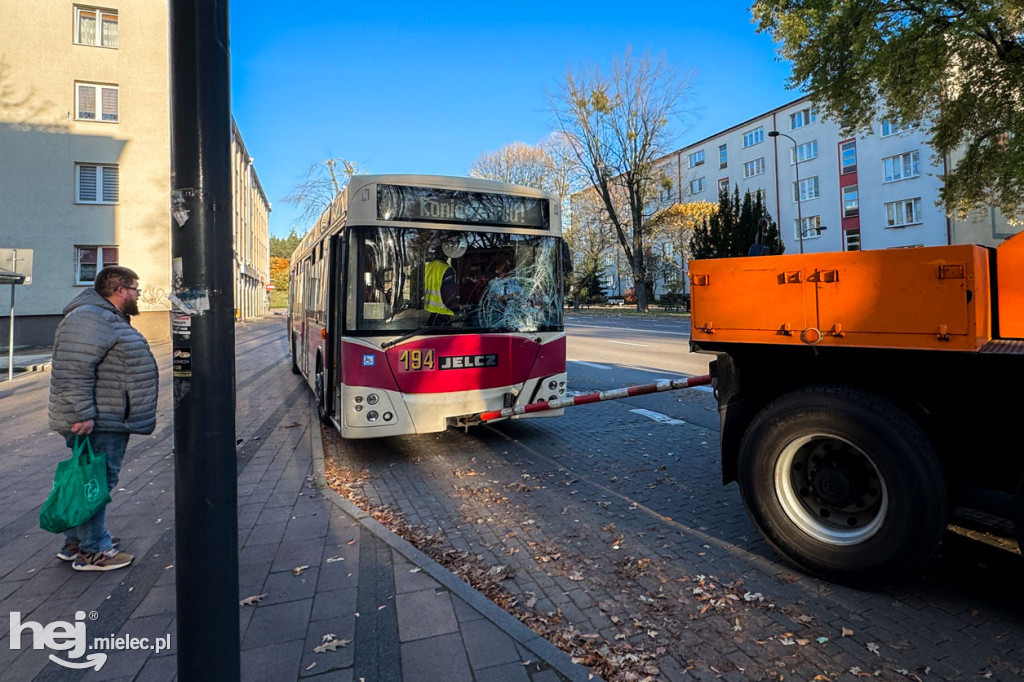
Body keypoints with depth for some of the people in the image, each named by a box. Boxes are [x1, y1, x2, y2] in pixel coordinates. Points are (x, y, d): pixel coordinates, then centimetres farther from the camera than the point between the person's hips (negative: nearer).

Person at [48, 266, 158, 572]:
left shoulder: (112, 319, 19)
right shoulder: (88, 319, -17)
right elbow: (75, 372, -25)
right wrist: (82, 415, -27)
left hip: (110, 420, 11)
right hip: (96, 422, -11)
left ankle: (75, 543, 29)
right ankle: (92, 552, 7)